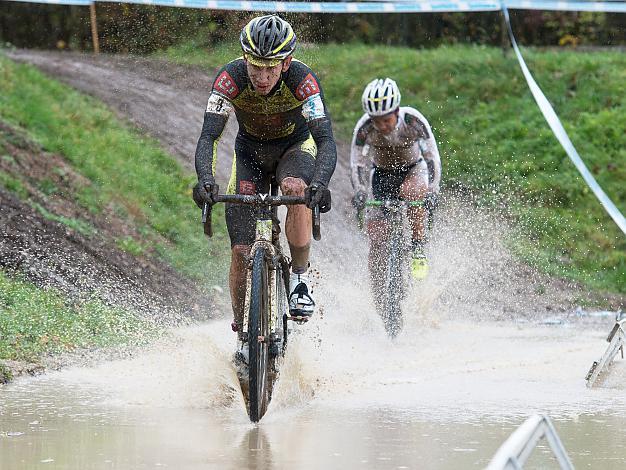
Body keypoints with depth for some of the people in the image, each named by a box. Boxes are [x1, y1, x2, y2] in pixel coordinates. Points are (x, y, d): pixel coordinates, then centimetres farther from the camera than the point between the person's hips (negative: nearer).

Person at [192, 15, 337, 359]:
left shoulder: (302, 79, -32)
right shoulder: (231, 78, -29)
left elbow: (326, 140, -39)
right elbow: (208, 136, -35)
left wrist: (319, 183, -58)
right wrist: (205, 179, -53)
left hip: (295, 146, -1)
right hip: (250, 152, 1)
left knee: (297, 191, -37)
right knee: (241, 252, -9)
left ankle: (300, 277, -16)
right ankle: (244, 335, 8)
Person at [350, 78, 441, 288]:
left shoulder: (414, 121, -29)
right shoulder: (364, 128, -25)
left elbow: (432, 157, -24)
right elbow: (358, 164, -19)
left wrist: (432, 190, -38)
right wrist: (359, 192, -36)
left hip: (413, 170, -1)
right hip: (382, 176, 1)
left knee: (413, 191, -39)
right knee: (377, 239, -10)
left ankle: (418, 252, -25)